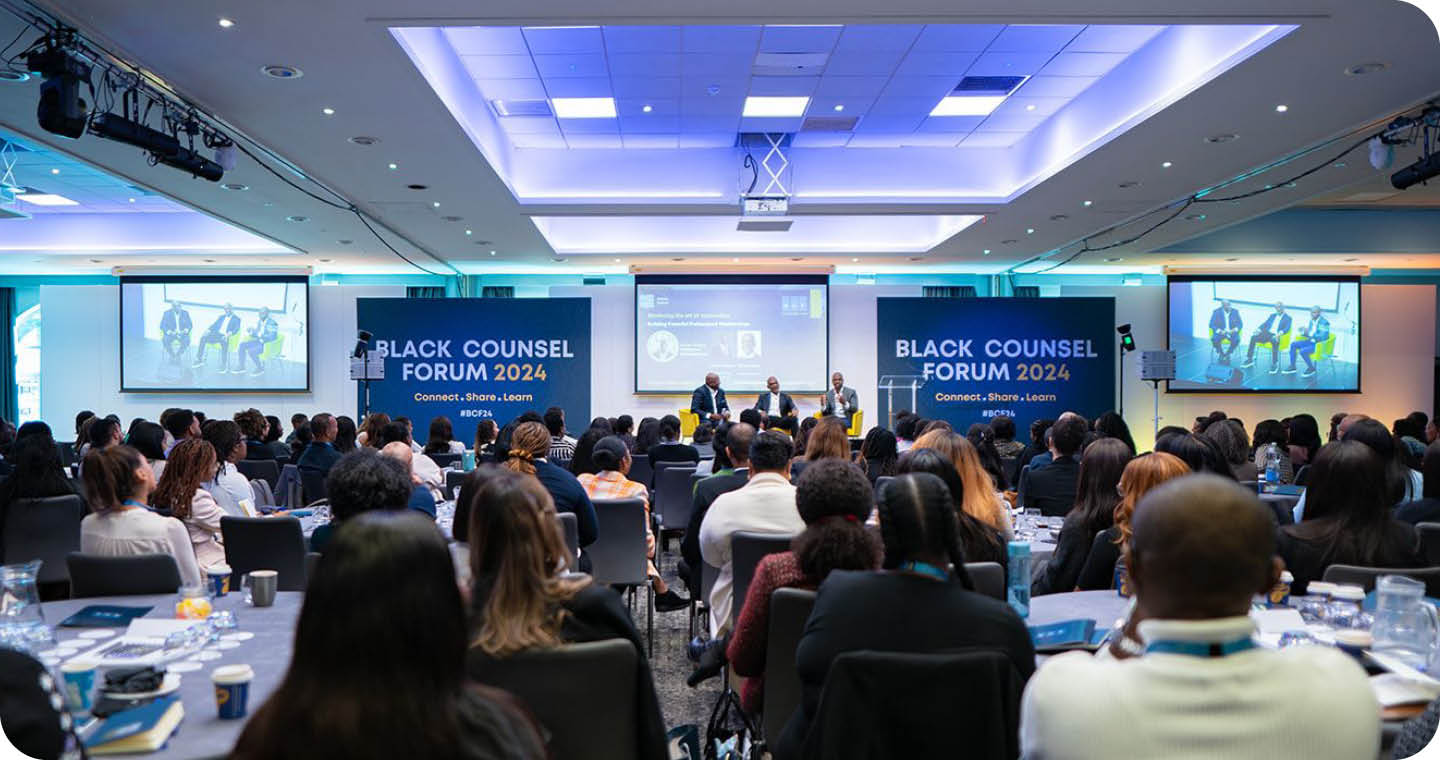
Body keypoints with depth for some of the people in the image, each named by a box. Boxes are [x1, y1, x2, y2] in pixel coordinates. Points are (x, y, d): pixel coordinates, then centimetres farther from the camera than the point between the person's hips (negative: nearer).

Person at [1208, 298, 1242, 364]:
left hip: (1232, 332, 1)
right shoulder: (1216, 312, -1)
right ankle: (1222, 354, -7)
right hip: (1220, 332, -1)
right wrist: (1220, 331, -21)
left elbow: (1240, 323, 4)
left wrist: (1234, 330, -16)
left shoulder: (1235, 312, 5)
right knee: (1214, 339, -32)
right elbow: (1212, 324, -5)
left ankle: (1227, 355, -10)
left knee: (1236, 340, -31)